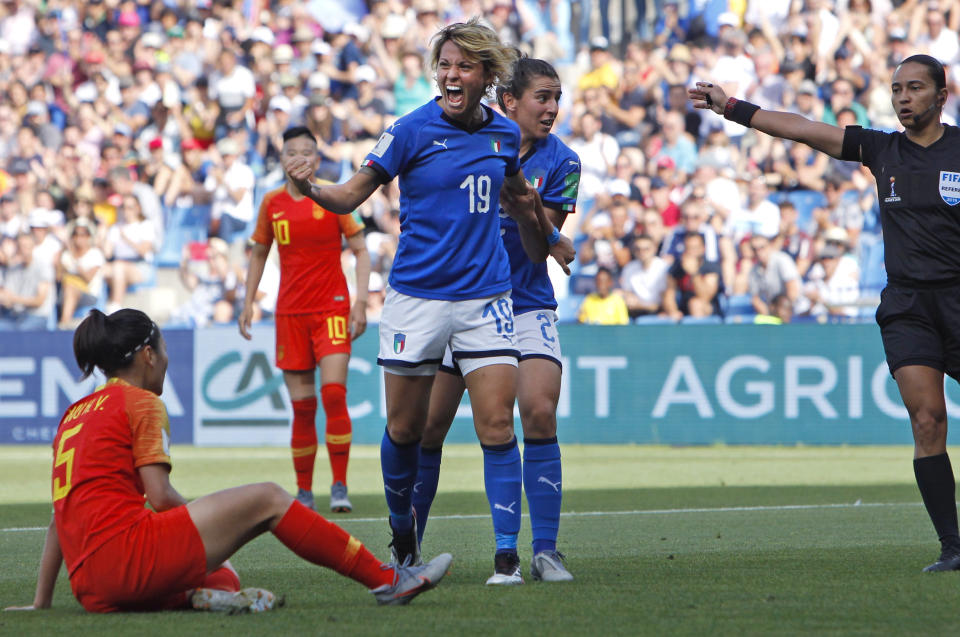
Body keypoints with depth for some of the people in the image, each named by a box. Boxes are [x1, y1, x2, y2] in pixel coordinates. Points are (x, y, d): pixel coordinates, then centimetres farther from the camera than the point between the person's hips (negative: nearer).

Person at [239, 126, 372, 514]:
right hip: (290, 313, 3)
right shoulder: (272, 203, 8)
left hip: (332, 308, -3)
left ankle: (340, 486, -13)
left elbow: (361, 251, 1)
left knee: (333, 394, -16)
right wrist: (248, 302, 13)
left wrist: (361, 302, -8)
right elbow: (259, 253, 20)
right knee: (302, 405, 1)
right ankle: (303, 491, 8)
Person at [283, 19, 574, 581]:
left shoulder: (505, 134, 6)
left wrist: (551, 241, 38)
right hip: (417, 296, -2)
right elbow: (352, 196, -5)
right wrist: (310, 188, -25)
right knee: (405, 428, 6)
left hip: (486, 296, 2)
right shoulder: (413, 130, -6)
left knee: (497, 425, -9)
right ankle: (403, 532, 28)